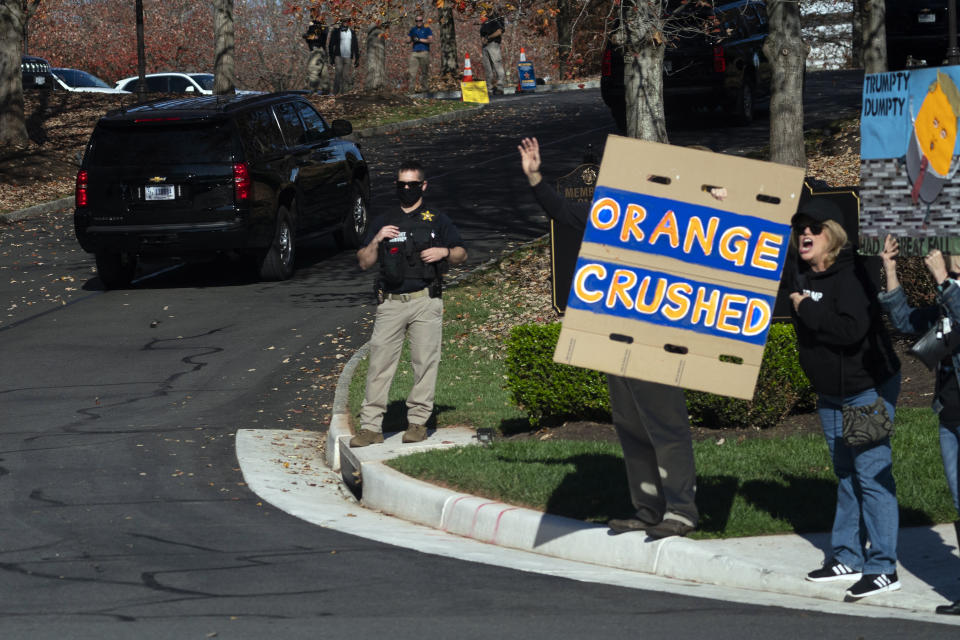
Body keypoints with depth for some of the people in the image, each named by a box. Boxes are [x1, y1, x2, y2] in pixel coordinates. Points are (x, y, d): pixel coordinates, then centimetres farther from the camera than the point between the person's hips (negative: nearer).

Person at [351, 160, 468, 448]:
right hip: (390, 303, 1)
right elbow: (364, 263, 12)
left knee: (425, 361, -3)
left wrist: (444, 252, -6)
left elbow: (462, 254, 14)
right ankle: (371, 426, -6)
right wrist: (376, 240, -5)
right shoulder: (383, 222, 16)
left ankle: (418, 421, 5)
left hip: (425, 302, -1)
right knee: (379, 362, -5)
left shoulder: (438, 221, 12)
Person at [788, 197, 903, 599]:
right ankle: (847, 557, 24)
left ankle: (882, 568, -10)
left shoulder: (849, 277, -20)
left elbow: (852, 329, -35)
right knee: (845, 475, 15)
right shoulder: (802, 277, 5)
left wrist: (807, 309, -24)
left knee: (871, 473, -11)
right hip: (830, 395, 9)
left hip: (869, 389, -9)